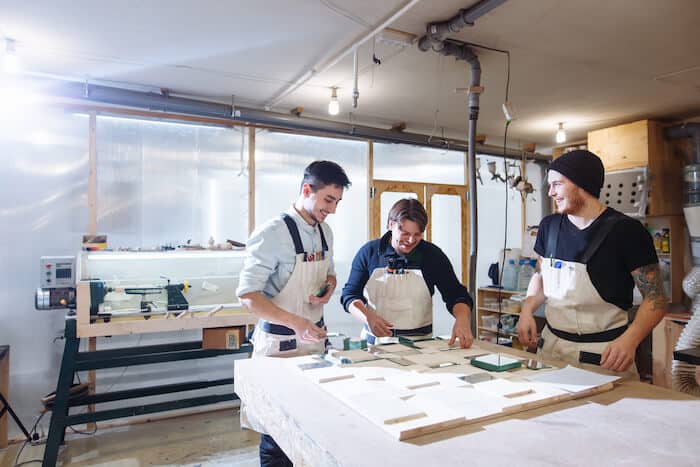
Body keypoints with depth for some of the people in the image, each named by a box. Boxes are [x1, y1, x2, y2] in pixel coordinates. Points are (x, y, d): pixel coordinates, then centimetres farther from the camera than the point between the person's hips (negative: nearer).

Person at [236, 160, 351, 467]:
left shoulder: (325, 232, 5)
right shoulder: (273, 233, -19)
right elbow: (247, 295, -20)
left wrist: (329, 286, -3)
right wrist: (295, 323, -29)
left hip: (315, 337, 7)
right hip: (280, 343, -6)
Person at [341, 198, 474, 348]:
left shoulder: (433, 255, 3)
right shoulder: (369, 252, 3)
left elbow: (456, 295, 3)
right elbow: (350, 294, 7)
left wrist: (462, 319, -18)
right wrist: (367, 317, -13)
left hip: (419, 344, 0)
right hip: (375, 341, 0)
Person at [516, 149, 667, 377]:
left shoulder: (625, 230, -13)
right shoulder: (549, 225, 2)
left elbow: (655, 297, -10)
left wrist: (630, 339, -27)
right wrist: (527, 309, -3)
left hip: (604, 353, -4)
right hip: (551, 345, 5)